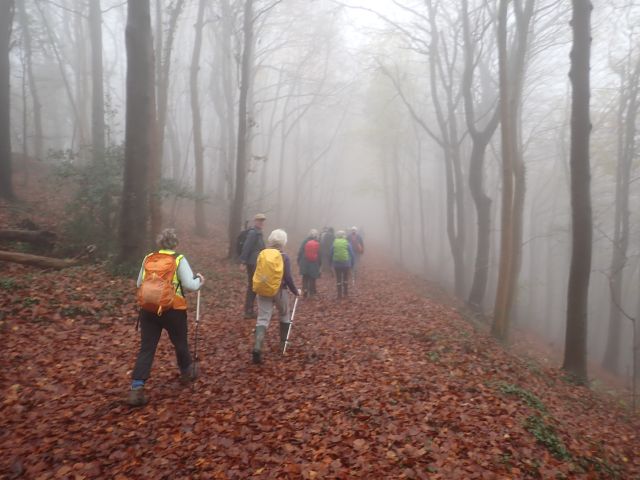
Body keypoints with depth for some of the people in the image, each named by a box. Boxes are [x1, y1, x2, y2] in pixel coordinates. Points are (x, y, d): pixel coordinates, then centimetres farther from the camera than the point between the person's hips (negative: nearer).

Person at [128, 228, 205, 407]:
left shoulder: (148, 259, 5)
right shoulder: (179, 260, -8)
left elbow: (139, 284, 13)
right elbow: (190, 285, -13)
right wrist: (200, 280, 7)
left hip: (147, 310, 3)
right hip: (172, 310, -3)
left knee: (146, 349, 6)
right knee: (180, 343, 20)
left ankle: (136, 389, -2)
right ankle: (187, 372, 42)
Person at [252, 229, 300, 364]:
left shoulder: (262, 255, 2)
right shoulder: (284, 257, -9)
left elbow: (258, 274, 10)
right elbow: (288, 278, -11)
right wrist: (295, 291, 2)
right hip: (279, 291, -2)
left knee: (263, 319, -1)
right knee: (285, 315, 22)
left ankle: (257, 348, -18)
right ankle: (283, 343, 30)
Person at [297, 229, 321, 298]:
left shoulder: (305, 241, -5)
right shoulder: (318, 243, -3)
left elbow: (300, 252, -4)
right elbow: (320, 254, -1)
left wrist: (299, 261, 5)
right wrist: (320, 263, 9)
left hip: (305, 262, 0)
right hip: (314, 263, 0)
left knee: (305, 277, 10)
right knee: (312, 278, 12)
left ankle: (305, 289, -6)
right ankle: (312, 291, 20)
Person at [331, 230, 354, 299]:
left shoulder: (334, 243, -1)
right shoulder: (347, 243, -3)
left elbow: (331, 254, 2)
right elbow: (351, 254, -2)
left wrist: (331, 263, 12)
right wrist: (352, 264, 6)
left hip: (337, 264, 0)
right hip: (346, 264, 0)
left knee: (338, 279, 8)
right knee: (345, 278, 17)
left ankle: (339, 295, 9)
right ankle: (345, 293, 24)